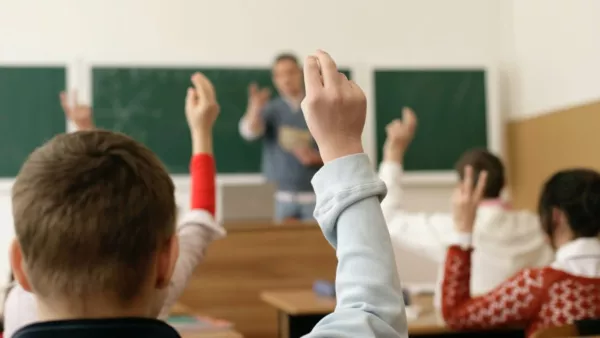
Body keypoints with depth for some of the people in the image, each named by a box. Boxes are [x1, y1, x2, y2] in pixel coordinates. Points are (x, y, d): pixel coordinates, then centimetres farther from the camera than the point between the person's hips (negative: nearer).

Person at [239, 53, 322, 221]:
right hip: (280, 197, 0)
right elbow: (249, 131, -17)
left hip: (313, 196, 0)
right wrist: (255, 110, -38)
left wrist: (316, 157, -16)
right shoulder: (271, 110, 3)